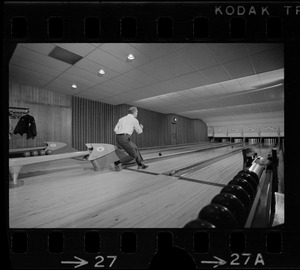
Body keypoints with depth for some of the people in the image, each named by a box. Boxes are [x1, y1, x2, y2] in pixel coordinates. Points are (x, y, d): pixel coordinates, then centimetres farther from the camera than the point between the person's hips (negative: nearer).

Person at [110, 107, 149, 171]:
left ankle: (140, 165, 31)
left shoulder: (122, 119, 18)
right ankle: (115, 164, -4)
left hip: (119, 138, 8)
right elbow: (139, 132, 11)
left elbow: (115, 130, 11)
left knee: (135, 148, 22)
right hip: (124, 139, -8)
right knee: (133, 155, 3)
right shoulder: (134, 120, 0)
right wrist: (141, 127, 33)